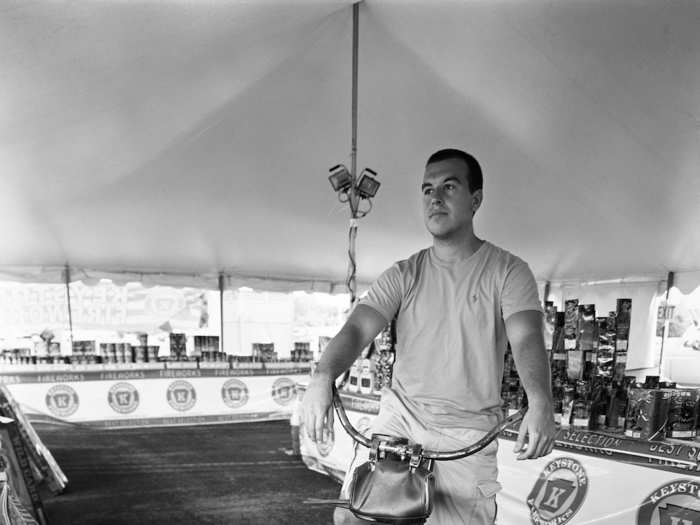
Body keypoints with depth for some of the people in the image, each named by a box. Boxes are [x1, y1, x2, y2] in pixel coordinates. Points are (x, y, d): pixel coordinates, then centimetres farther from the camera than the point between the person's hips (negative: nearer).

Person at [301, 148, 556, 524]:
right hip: (400, 416, 2)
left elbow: (526, 338, -17)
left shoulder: (508, 271, -2)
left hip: (469, 430, -1)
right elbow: (357, 328, -10)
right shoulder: (403, 275, 3)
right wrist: (322, 377, -29)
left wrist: (540, 403, -36)